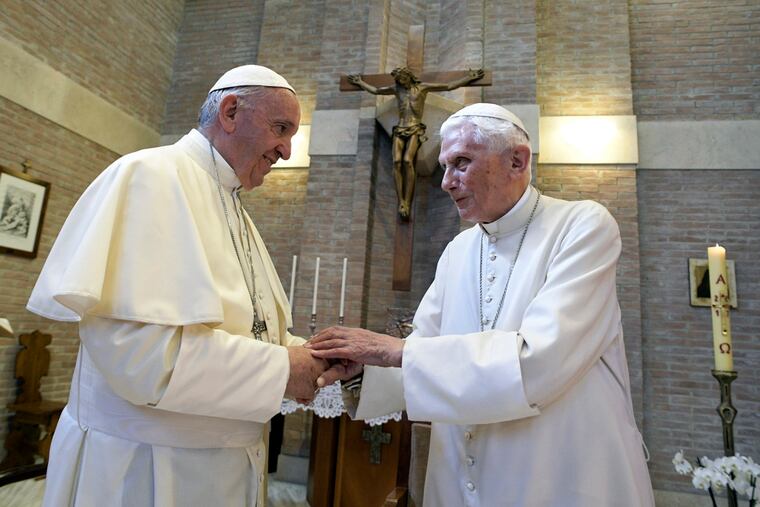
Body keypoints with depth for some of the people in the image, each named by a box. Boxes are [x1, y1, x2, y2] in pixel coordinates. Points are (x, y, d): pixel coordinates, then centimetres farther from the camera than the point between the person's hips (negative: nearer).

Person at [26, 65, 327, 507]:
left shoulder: (236, 213, 11)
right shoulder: (151, 176, -16)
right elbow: (136, 349, -27)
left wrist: (312, 356, -3)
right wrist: (279, 369, -21)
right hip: (144, 467, -8)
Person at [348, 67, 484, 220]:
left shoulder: (422, 87, 14)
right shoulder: (396, 89, 23)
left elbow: (449, 86, 14)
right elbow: (375, 90, 37)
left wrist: (469, 77, 12)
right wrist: (360, 82, 45)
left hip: (415, 130, -3)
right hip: (400, 130, 3)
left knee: (407, 160, -28)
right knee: (397, 161, -24)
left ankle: (407, 203, -31)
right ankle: (401, 202, -27)